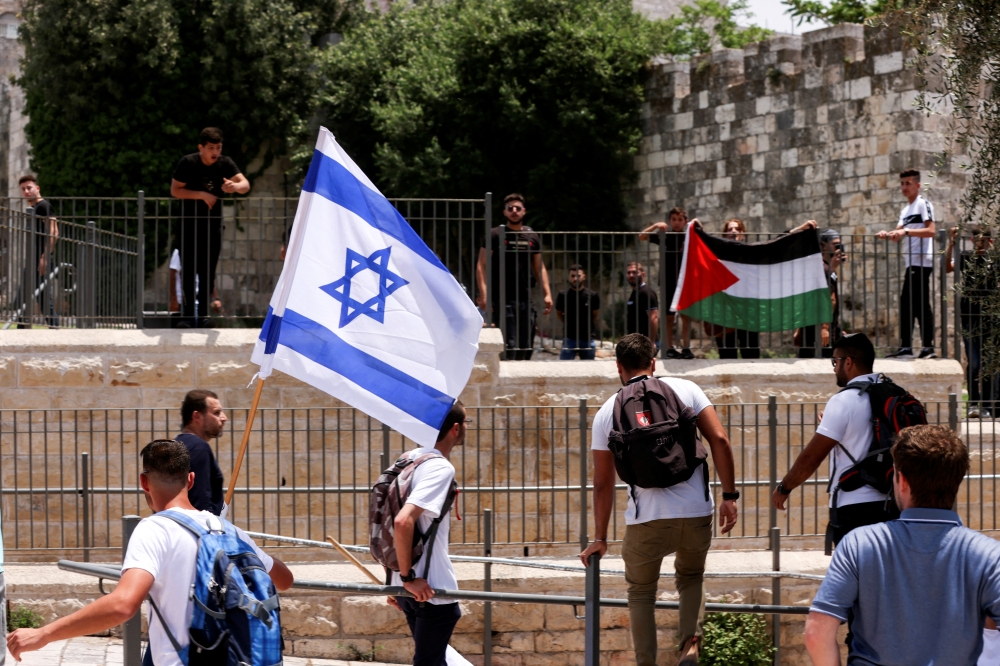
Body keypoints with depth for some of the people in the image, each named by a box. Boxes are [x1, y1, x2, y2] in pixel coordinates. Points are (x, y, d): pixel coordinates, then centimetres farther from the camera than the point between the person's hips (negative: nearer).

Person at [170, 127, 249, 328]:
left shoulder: (225, 164, -4)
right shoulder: (188, 163, -10)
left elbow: (245, 184, -13)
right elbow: (175, 190, -9)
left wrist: (235, 186, -37)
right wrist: (201, 195, -19)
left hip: (213, 223, 2)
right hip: (189, 223, -2)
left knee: (208, 271, 2)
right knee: (188, 269, -5)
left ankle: (203, 313, 9)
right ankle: (189, 314, -1)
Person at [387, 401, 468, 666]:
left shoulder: (409, 460, 9)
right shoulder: (441, 468, -17)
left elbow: (392, 521, 17)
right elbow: (403, 521, -30)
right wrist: (408, 577, -21)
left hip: (411, 590, 9)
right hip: (433, 590, -9)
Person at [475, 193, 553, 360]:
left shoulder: (532, 237, 14)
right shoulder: (495, 235, 0)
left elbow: (539, 267, 20)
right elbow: (481, 265, -4)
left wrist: (547, 293, 10)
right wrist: (483, 294, -15)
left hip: (525, 300, 5)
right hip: (502, 300, -5)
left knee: (526, 346, 3)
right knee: (509, 345, -13)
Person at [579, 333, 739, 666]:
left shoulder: (608, 411, 7)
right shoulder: (685, 389, 6)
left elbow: (603, 483, 9)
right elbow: (719, 440, -4)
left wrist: (600, 539, 15)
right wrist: (729, 496, 2)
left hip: (646, 517, -1)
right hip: (696, 512, 1)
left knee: (641, 592, 20)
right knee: (691, 577, 26)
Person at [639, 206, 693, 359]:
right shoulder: (664, 235, 0)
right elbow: (641, 236, -5)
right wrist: (655, 226, -20)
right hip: (668, 281, 0)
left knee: (686, 315, -1)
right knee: (669, 316, 3)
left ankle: (686, 348, 1)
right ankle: (669, 348, 5)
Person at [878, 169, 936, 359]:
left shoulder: (923, 204, -6)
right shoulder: (906, 209, 22)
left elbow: (931, 231, -18)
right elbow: (899, 234, 16)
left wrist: (906, 231, -24)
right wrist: (888, 234, -4)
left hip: (921, 261, -10)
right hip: (912, 263, 10)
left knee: (921, 304, -12)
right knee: (907, 303, 9)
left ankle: (929, 348, -13)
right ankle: (906, 347, 12)